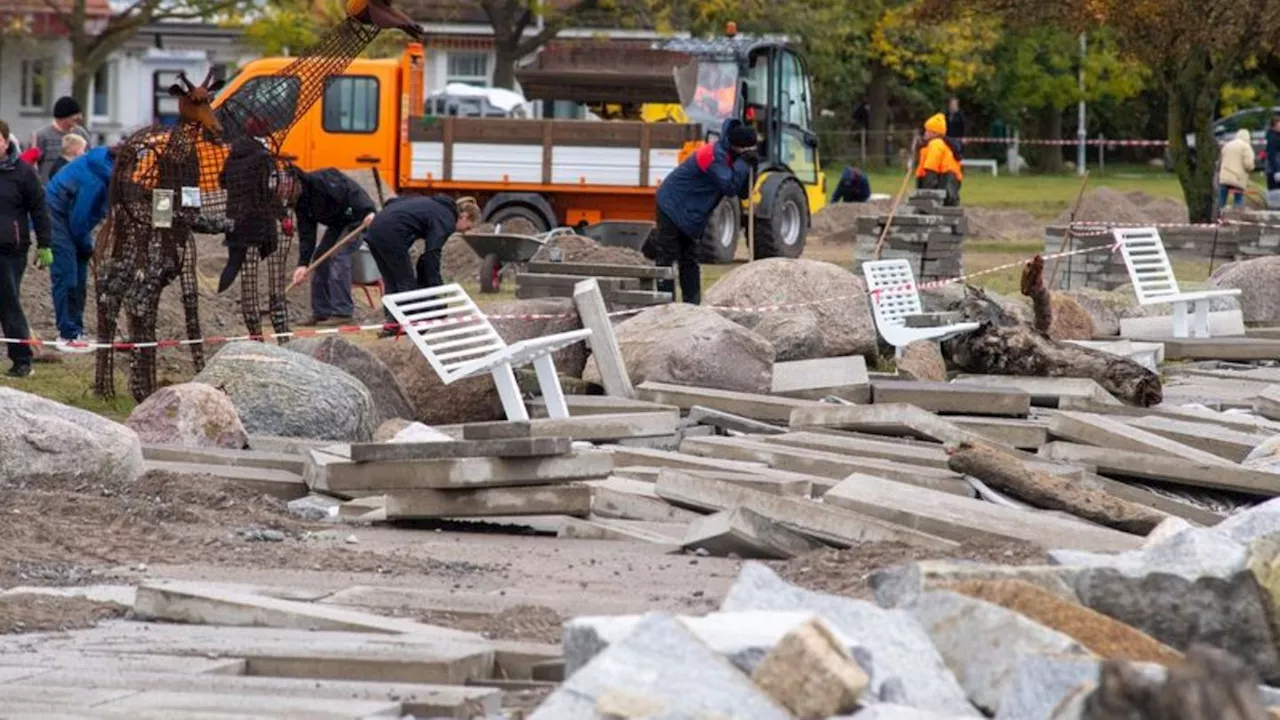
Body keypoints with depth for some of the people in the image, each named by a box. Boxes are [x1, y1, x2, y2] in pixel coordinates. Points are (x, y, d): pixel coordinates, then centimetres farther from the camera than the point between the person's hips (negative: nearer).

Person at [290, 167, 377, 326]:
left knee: (339, 255, -22)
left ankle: (342, 312, -22)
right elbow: (306, 234, 0)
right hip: (337, 224, 10)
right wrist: (303, 264, -10)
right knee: (320, 259, 3)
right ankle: (321, 313, 7)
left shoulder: (322, 180, -24)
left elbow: (352, 191, -33)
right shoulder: (300, 203, 3)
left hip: (357, 218, -10)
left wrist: (368, 211, -45)